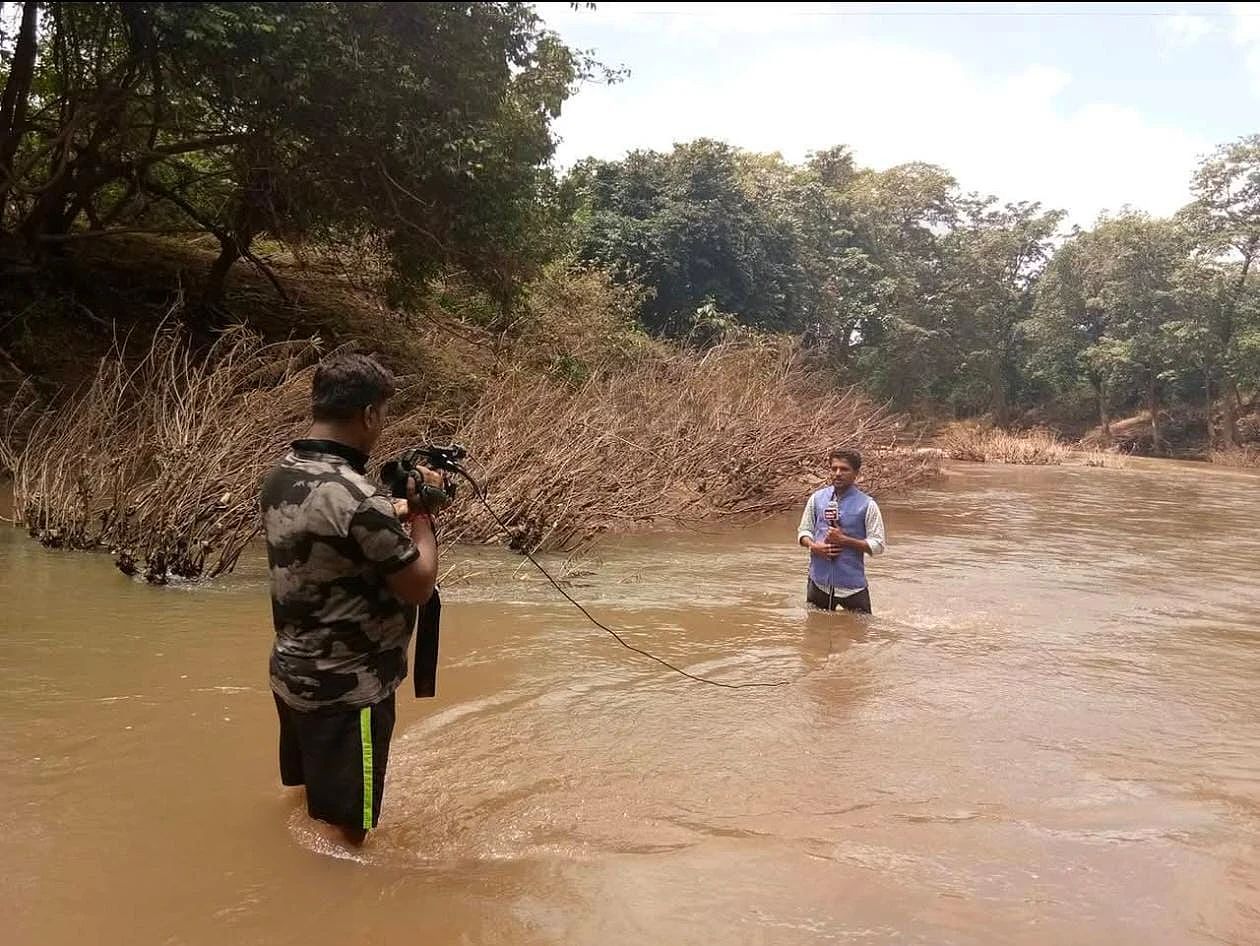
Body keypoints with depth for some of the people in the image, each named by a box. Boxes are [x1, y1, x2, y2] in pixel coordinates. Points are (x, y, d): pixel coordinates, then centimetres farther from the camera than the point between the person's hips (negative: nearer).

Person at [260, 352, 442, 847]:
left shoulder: (280, 477, 1)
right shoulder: (355, 496, -27)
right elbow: (418, 586, -18)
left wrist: (399, 509, 8)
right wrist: (421, 514, -6)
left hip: (291, 672, 9)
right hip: (348, 688, -9)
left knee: (311, 797, 26)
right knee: (341, 828, 4)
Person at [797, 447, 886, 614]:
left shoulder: (867, 505, -7)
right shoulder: (817, 498, 3)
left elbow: (877, 545, -8)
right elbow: (804, 531, 10)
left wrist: (844, 540, -18)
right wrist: (813, 545, -12)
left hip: (852, 584, -3)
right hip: (819, 581, 3)